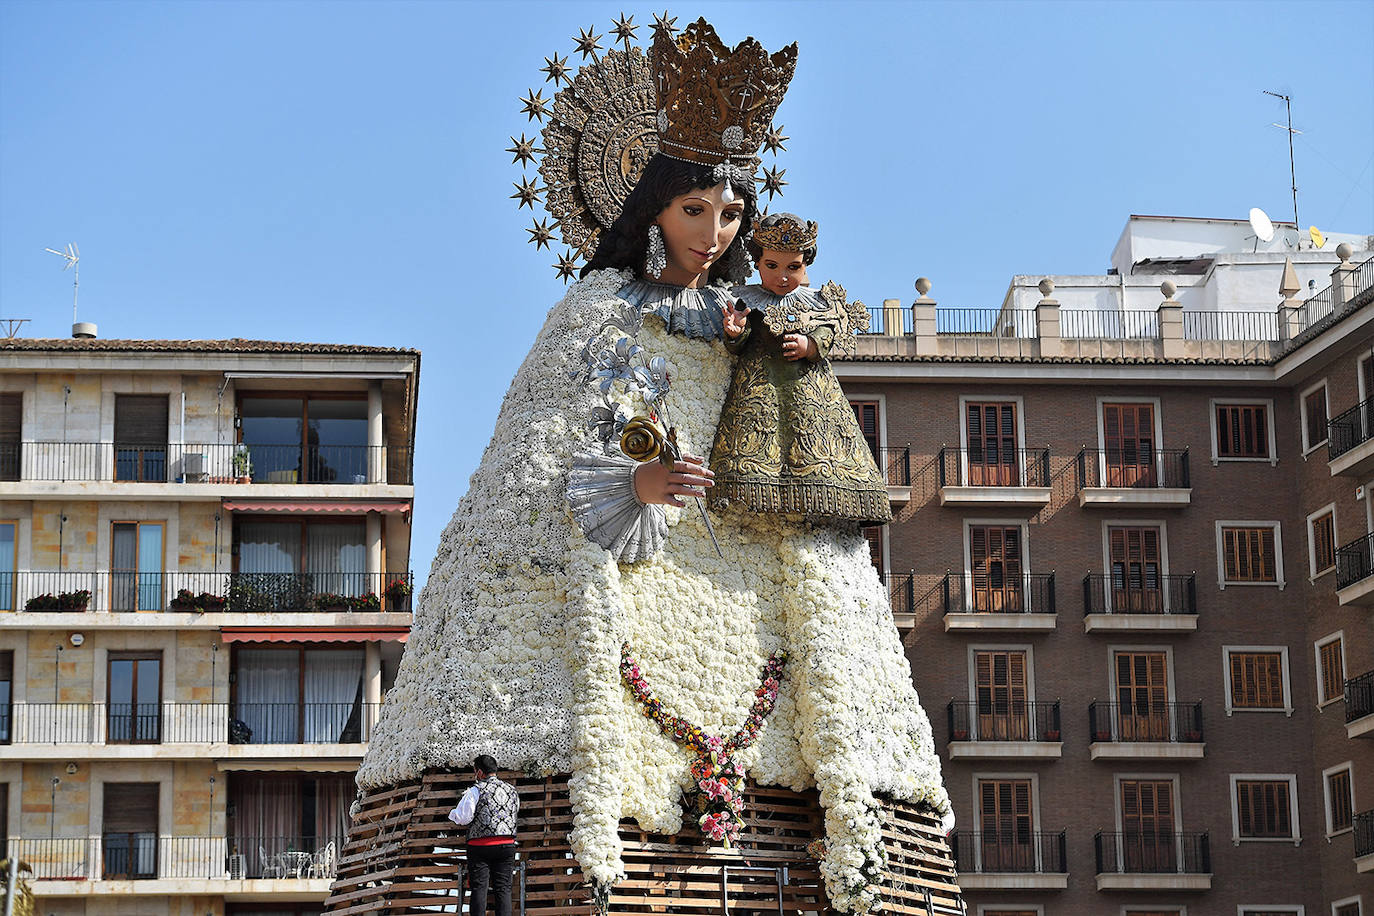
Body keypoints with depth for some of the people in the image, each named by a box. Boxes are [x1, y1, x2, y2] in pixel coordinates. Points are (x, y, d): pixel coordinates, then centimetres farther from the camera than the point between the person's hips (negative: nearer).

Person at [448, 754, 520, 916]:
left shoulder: (476, 790, -5)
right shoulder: (512, 791, 12)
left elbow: (462, 818, -11)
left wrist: (453, 814, 10)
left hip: (480, 846, -4)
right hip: (507, 845, 4)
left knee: (479, 888, -2)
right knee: (503, 888, 3)